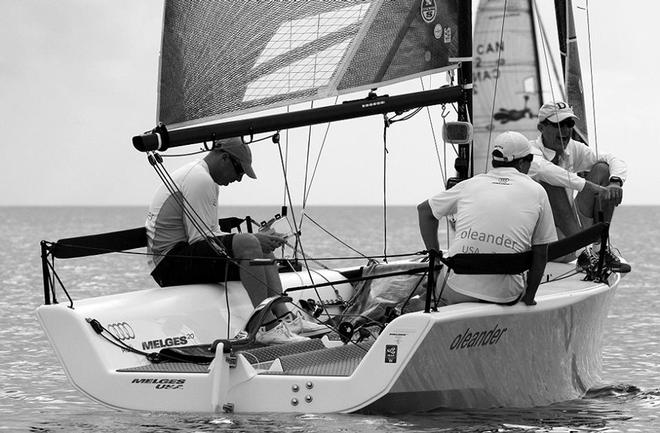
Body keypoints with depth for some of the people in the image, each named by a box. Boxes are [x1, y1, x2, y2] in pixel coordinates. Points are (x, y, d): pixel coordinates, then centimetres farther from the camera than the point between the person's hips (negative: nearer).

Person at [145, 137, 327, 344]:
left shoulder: (205, 179, 20)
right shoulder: (199, 180, -15)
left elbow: (211, 234, 17)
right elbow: (201, 238, -21)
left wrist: (255, 238, 3)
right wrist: (252, 239, -15)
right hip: (169, 262, -11)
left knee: (263, 248, 8)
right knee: (248, 244, -28)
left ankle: (284, 317, -3)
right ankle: (266, 327, -29)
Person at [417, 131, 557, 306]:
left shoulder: (470, 184, 15)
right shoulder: (537, 192, 9)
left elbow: (424, 210, 26)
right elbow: (541, 254, 12)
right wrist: (529, 298, 20)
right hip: (503, 296, -1)